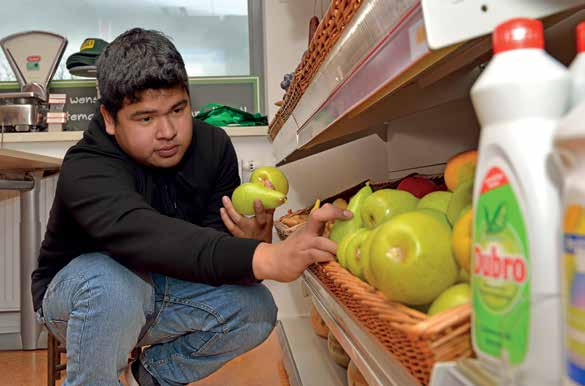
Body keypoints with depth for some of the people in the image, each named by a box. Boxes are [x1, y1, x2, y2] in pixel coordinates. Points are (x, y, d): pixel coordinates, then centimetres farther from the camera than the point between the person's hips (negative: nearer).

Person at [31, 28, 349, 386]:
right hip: (77, 295, -4)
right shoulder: (85, 169, -29)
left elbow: (216, 242, -17)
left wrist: (252, 242, -42)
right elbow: (141, 234, -50)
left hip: (162, 292, 5)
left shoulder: (214, 146, -12)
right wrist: (264, 258, -63)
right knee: (111, 285, -38)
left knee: (256, 309, -18)